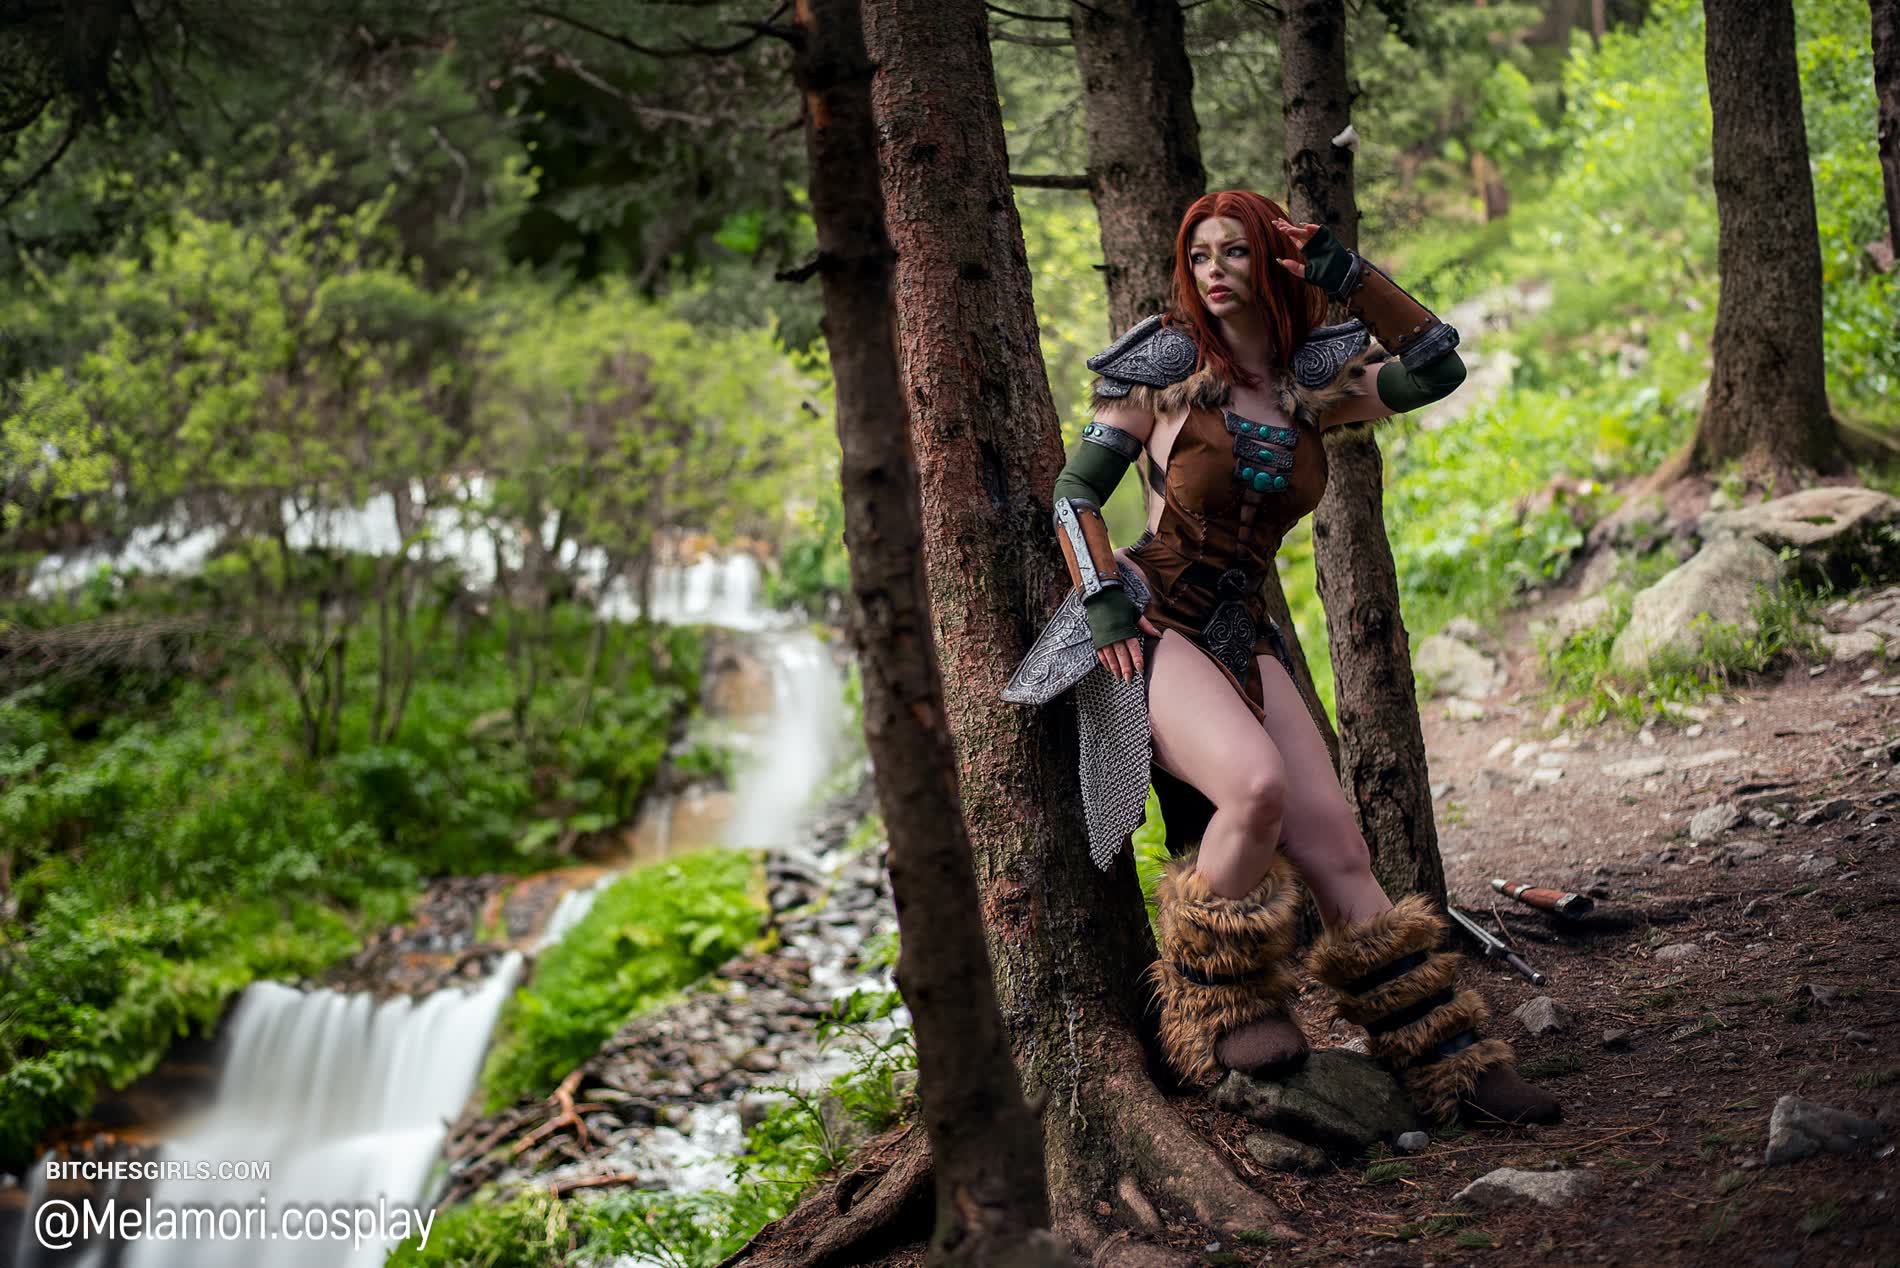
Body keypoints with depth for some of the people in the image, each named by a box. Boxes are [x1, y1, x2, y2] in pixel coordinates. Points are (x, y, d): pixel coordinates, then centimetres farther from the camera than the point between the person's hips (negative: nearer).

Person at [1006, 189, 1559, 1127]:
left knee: (1337, 850, -5)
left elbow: (1437, 365, 3)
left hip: (1242, 636, 4)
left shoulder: (1312, 390, 11)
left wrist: (1343, 271, 0)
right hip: (1148, 623, -4)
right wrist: (1102, 600, -12)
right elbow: (1073, 494, 1)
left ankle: (1448, 1065, 1)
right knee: (1255, 784, -32)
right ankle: (1218, 1009, -11)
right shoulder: (1166, 371, 1)